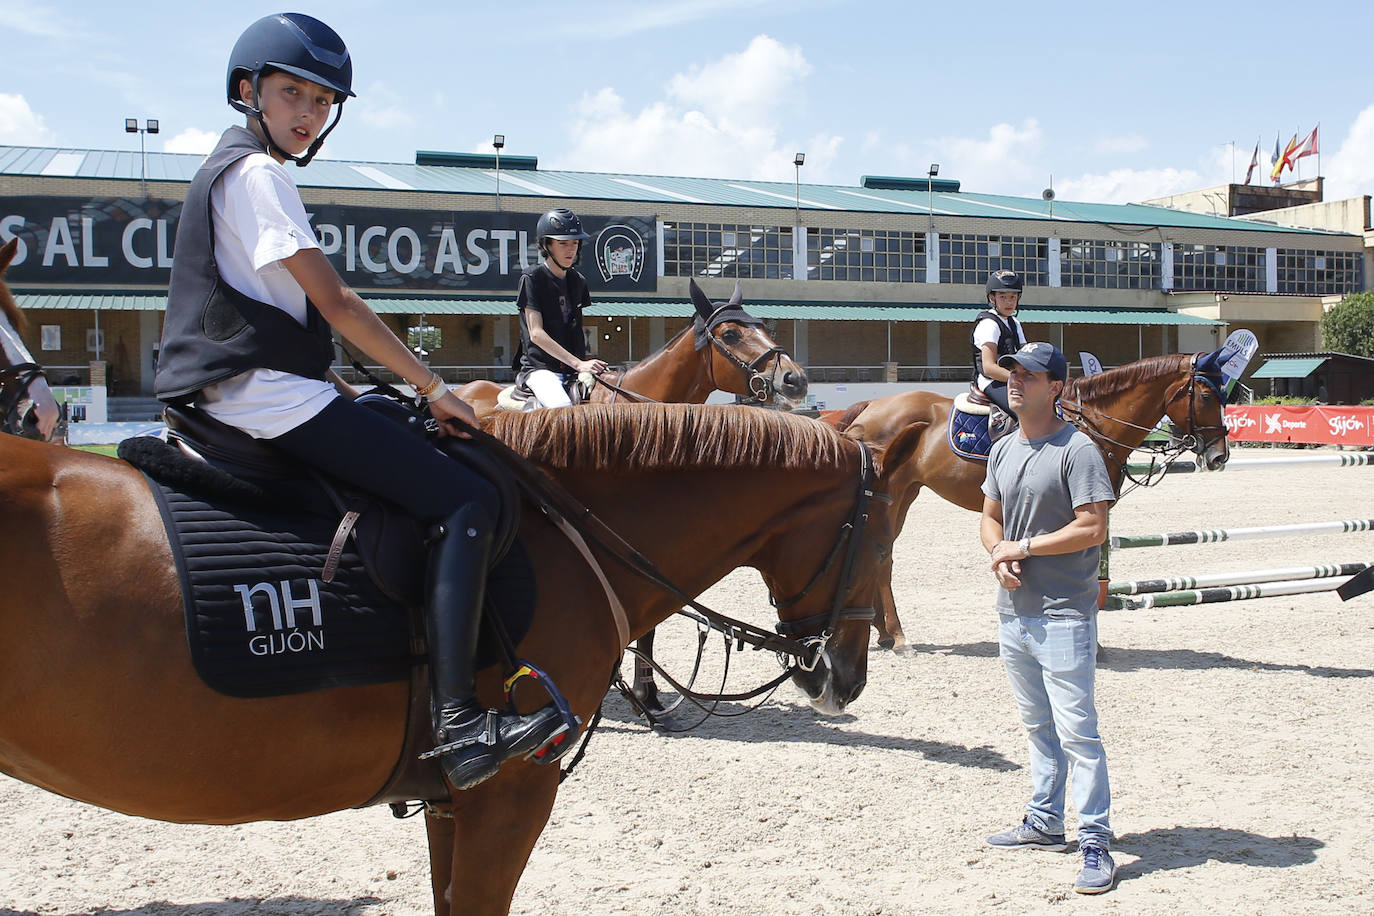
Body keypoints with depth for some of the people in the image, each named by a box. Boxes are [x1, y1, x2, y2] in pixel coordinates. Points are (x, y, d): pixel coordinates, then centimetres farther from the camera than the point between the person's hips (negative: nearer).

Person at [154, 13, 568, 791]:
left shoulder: (233, 172, 22)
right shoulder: (258, 173, -9)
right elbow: (336, 302, -14)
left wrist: (343, 390, 15)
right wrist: (433, 387, -9)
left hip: (235, 395, 11)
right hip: (270, 395, -11)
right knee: (467, 500, -17)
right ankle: (456, 720, -27)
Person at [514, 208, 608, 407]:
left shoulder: (578, 281, 15)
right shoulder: (532, 279, -4)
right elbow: (536, 333, -13)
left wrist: (586, 365, 6)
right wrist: (578, 363, -20)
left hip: (573, 373, 7)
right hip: (539, 367, -7)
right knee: (562, 406, -34)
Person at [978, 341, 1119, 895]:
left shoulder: (1076, 450, -12)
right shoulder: (1003, 450, 12)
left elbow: (1093, 528, -18)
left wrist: (1023, 547, -15)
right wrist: (999, 555, -3)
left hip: (1063, 614, -8)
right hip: (1014, 610, 8)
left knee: (1076, 731, -7)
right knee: (1037, 726, 18)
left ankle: (1096, 843, -2)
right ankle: (1045, 823, 30)